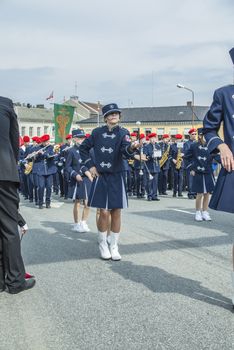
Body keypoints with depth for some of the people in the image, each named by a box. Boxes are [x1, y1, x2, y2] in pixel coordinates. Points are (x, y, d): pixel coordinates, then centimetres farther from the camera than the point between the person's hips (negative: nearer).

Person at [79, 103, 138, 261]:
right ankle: (103, 244, 18)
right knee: (104, 212, -3)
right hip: (101, 177, 0)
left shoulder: (123, 133, -4)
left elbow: (126, 151, -23)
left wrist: (132, 148, -45)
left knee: (116, 212, 3)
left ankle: (114, 247, 17)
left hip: (116, 177, 0)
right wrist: (90, 165, 3)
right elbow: (83, 148, 13)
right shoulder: (97, 132, 0)